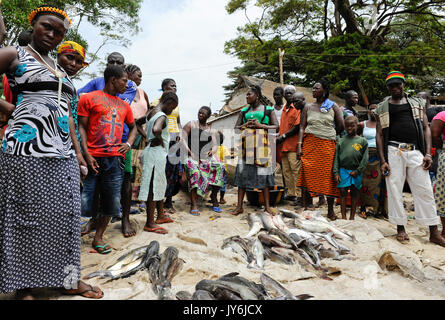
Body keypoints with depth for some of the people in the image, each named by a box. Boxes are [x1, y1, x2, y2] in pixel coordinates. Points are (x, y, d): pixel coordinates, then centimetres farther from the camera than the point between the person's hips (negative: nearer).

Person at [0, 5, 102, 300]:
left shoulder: (61, 71, 22)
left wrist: (78, 151, 16)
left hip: (63, 153, 6)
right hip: (28, 150, -6)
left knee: (66, 215, 6)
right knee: (28, 217, -1)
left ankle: (68, 278, 17)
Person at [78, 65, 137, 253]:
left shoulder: (124, 106, 18)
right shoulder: (89, 98, 4)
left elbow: (133, 127, 29)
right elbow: (81, 127, -1)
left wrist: (129, 143, 8)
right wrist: (86, 154, -12)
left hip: (115, 159, 5)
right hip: (93, 157, -4)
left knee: (112, 201, 5)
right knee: (84, 199, -5)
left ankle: (98, 237, 19)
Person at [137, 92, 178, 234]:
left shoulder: (150, 113, 13)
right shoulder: (162, 116, -17)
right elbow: (156, 129, -37)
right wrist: (160, 139, -18)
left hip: (155, 153, 10)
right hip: (157, 152, -10)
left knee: (160, 185, 19)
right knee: (153, 188, -4)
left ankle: (161, 215, 31)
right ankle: (150, 224, 4)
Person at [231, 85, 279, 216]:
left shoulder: (268, 110, 9)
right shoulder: (244, 111, 18)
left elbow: (276, 126, 3)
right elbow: (236, 127, 16)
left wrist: (260, 125, -8)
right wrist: (246, 125, -3)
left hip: (261, 144, -2)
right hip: (246, 143, 3)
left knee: (263, 173, -4)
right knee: (242, 173, -2)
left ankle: (267, 206, 5)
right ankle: (239, 206, 3)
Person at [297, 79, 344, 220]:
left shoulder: (333, 106, 8)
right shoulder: (308, 107, 12)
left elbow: (341, 125, 7)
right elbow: (302, 127, 6)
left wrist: (331, 135, 14)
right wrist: (299, 145, -4)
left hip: (328, 145, -1)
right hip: (310, 143, 1)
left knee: (329, 175, -2)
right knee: (307, 172, -8)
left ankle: (330, 210, 8)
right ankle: (304, 206, -1)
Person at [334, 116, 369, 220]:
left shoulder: (362, 141, 4)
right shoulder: (341, 141, 6)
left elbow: (365, 159, 1)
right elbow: (336, 158, 4)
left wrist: (357, 171, -7)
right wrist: (336, 172, -4)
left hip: (356, 172, 0)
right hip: (343, 170, 0)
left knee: (354, 194, 8)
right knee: (343, 193, 0)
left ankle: (352, 217, 17)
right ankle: (343, 217, 7)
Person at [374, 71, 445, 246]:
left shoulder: (417, 103, 16)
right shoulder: (382, 108, 12)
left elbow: (426, 128, 11)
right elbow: (379, 135, 7)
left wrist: (428, 153, -1)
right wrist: (383, 160, -2)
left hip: (415, 151, 1)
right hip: (393, 151, -1)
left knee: (425, 190, 0)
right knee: (394, 190, 0)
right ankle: (400, 228, 12)